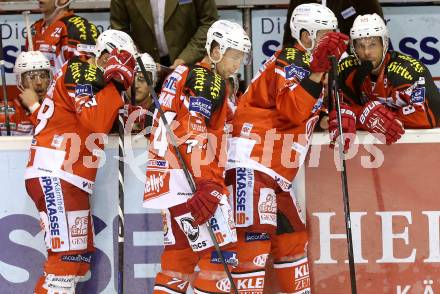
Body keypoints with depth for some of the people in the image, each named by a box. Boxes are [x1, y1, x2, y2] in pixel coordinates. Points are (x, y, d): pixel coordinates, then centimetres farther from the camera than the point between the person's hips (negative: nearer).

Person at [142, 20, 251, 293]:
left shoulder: (185, 75, 23)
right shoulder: (209, 80, -7)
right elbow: (194, 133, -19)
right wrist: (208, 184, -25)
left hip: (163, 183, 10)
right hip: (188, 179, -10)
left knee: (179, 259, 13)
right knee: (219, 251, -9)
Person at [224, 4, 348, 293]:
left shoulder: (307, 64, 21)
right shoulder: (291, 60, -9)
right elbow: (292, 110, -24)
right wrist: (318, 70, -31)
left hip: (274, 170, 10)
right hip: (252, 161, -10)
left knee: (293, 236, 15)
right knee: (256, 236, -18)